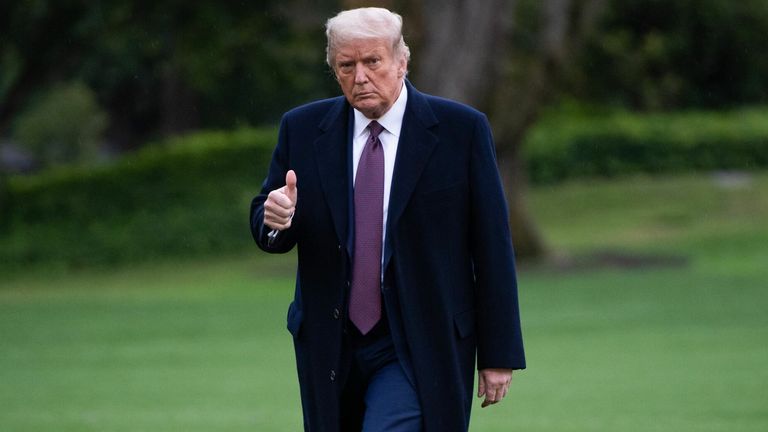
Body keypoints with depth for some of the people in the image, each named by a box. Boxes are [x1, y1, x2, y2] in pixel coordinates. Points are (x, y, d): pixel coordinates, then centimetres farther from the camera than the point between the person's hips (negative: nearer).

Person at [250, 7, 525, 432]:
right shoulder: (303, 128, 5)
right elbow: (264, 228, 8)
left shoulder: (461, 129, -4)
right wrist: (275, 218, -17)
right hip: (332, 346, 4)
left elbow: (492, 247, -3)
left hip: (419, 349, -4)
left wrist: (498, 354, -5)